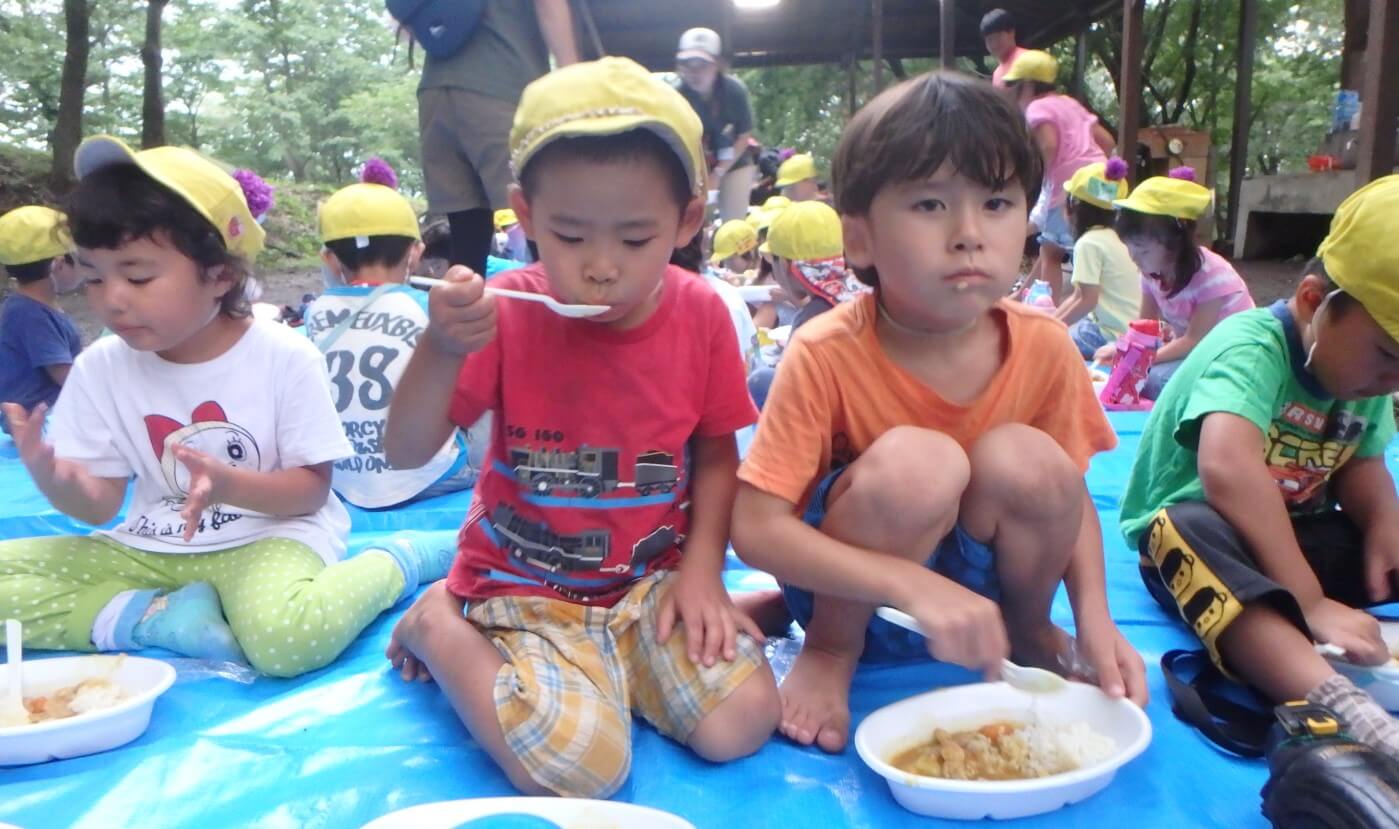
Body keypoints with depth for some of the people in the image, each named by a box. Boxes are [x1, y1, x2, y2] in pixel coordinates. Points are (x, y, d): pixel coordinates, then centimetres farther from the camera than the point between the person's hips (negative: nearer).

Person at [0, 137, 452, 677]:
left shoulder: (285, 358, -13)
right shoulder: (101, 369, 0)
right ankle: (161, 617, -16)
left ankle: (402, 560, -9)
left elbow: (313, 488, -8)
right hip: (152, 548, 5)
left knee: (285, 638, -37)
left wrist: (229, 485, -28)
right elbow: (99, 505, 2)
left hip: (268, 536, -5)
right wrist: (53, 477, -22)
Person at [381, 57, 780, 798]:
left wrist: (703, 571, -8)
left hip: (652, 578, 3)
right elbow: (404, 453, -15)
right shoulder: (506, 315, -14)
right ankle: (442, 630, 5)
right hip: (527, 590, -2)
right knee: (576, 769, -23)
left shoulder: (700, 314, -7)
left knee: (741, 723, -16)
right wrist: (441, 349, -32)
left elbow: (715, 453, 4)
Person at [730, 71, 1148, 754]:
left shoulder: (1043, 348, -13)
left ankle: (1029, 630, 5)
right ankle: (830, 650, -6)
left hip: (981, 582, 4)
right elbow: (755, 527, -28)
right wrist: (916, 588, -38)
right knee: (917, 462, -33)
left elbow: (1068, 497, 0)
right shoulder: (827, 354, -24)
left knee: (1027, 460, -27)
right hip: (852, 590, -3)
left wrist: (1095, 619, -16)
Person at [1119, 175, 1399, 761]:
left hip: (1297, 535, 8)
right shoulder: (1252, 349, -23)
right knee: (1189, 528, -39)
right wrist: (1309, 602, -39)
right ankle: (1339, 705, -57)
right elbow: (1227, 469, -39)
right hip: (1209, 537, -8)